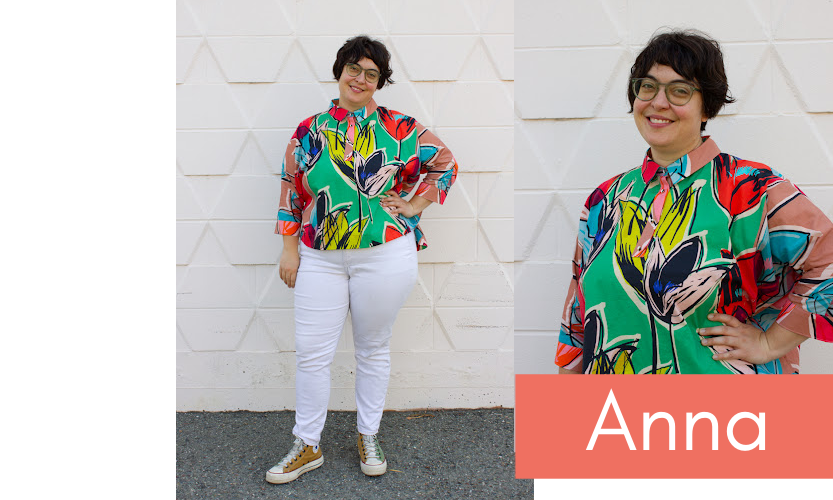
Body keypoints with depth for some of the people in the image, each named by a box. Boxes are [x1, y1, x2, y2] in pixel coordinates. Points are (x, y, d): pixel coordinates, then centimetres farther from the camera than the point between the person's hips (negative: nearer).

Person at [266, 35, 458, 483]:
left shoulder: (398, 128, 0)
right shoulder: (309, 131, 5)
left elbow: (445, 162, 10)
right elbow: (291, 191, 8)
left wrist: (415, 205, 1)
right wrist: (289, 248, 5)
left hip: (385, 256, -1)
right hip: (319, 259, 2)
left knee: (373, 349, 12)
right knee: (311, 353, 4)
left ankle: (368, 437, 31)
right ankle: (307, 446, 22)